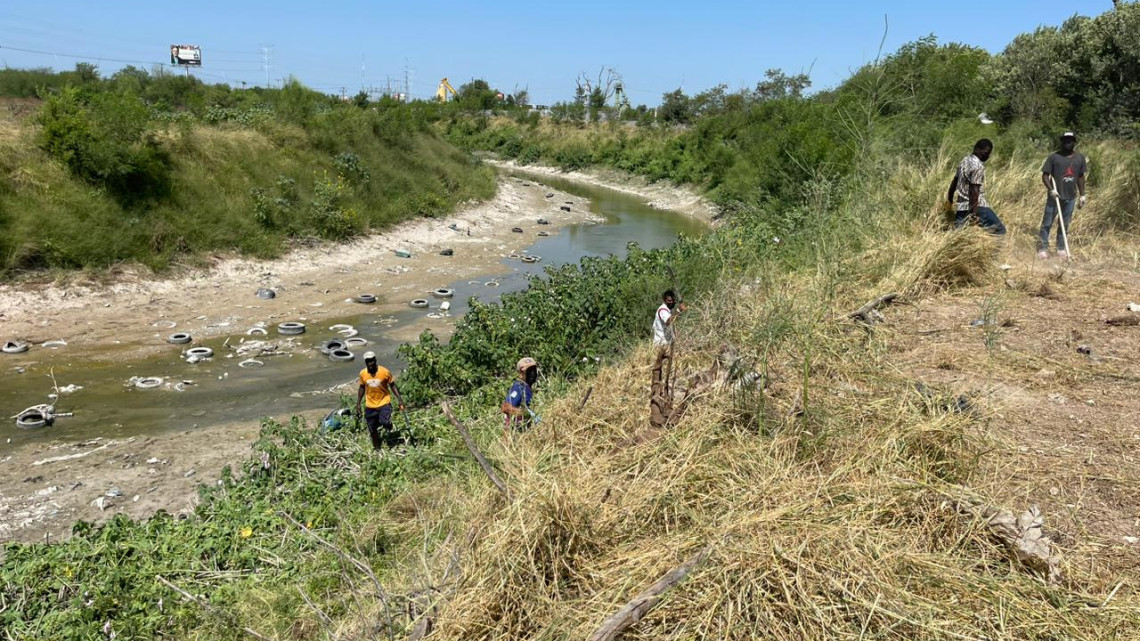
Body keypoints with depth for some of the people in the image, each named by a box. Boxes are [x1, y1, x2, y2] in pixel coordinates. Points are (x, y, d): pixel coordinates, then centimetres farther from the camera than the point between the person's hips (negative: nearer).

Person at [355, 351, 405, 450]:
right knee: (372, 430, 8)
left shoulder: (384, 372, -14)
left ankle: (389, 430, 11)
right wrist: (358, 404, 10)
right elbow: (362, 388, 9)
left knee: (384, 422, -25)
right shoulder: (363, 374, -6)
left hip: (384, 403, -3)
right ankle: (376, 448, 30)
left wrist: (400, 399, -10)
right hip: (370, 406, 3)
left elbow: (392, 385, -3)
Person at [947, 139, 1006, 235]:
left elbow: (954, 182, 20)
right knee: (999, 230, -4)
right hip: (976, 206, -9)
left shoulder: (965, 161, 11)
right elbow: (974, 191, -21)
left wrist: (950, 201, 31)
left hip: (960, 206, 9)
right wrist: (973, 213, -22)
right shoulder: (978, 166, -16)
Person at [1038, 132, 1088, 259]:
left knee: (1065, 225, 11)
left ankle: (1061, 249, 18)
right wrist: (1051, 189, -20)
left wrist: (1082, 195, 11)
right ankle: (1043, 248, 3)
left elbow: (1080, 177, 13)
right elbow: (1045, 175, -6)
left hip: (1070, 197, 3)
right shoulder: (1054, 157, -5)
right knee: (1047, 223, -2)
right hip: (1055, 196, -3)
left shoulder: (1080, 158, 6)